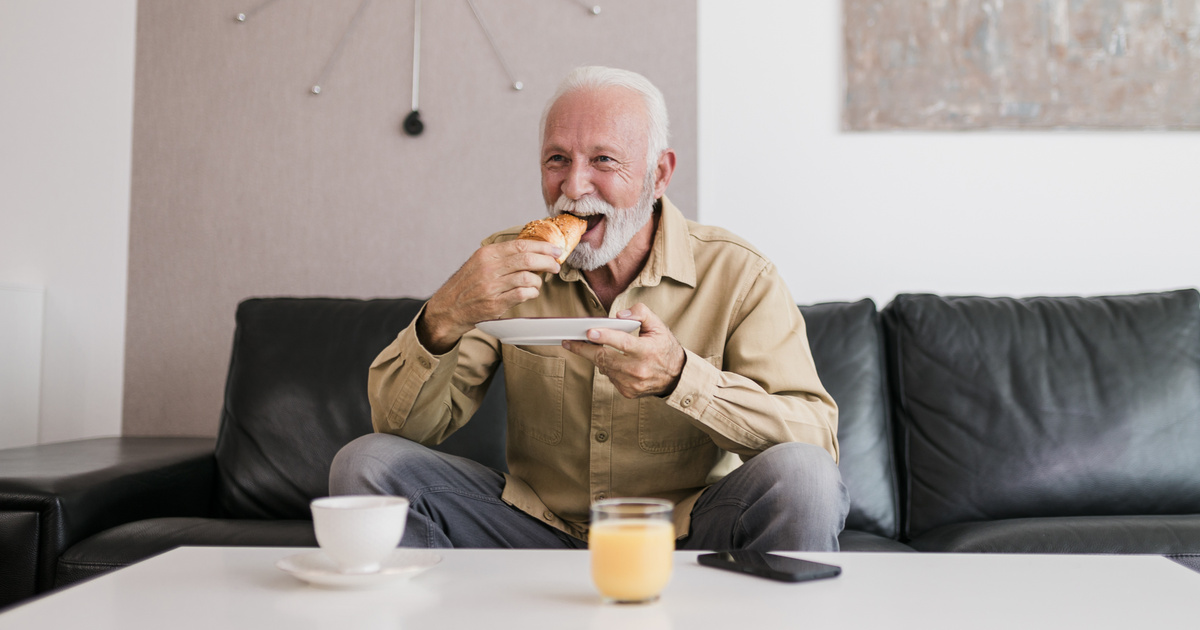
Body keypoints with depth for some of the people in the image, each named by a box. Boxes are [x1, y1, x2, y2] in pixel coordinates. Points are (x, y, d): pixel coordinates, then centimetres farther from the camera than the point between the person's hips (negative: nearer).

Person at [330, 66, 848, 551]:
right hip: (540, 531, 2)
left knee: (801, 477, -30)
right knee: (365, 462, -15)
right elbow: (401, 424, -6)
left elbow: (818, 439, -18)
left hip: (683, 536, -1)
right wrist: (443, 320, -27)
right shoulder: (505, 267, -2)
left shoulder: (736, 275, -8)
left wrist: (680, 377, -33)